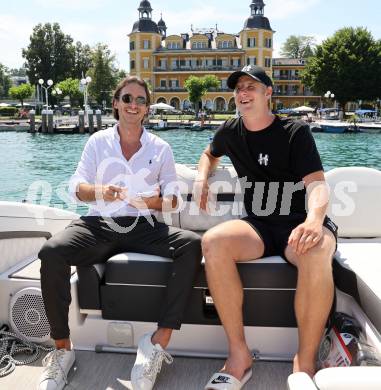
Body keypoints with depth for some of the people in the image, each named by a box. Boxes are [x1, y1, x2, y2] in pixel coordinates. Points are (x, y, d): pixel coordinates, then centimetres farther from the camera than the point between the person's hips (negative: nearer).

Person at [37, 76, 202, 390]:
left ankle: (159, 342, -25)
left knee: (192, 245, -29)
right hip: (99, 224, 0)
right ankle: (62, 348, -14)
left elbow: (173, 199, 9)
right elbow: (77, 187, 6)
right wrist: (99, 192, -17)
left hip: (143, 226, 1)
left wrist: (154, 201, -15)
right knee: (51, 253, -30)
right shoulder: (97, 141, 14)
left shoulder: (160, 148, 13)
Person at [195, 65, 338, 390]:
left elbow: (317, 184, -14)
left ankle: (305, 362, -21)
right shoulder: (231, 132, 11)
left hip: (299, 222, -3)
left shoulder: (295, 131, -3)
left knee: (316, 253, -40)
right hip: (259, 226, 3)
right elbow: (210, 154, 34)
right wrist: (202, 179, 11)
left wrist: (314, 219, -36)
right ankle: (239, 355, -22)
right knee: (214, 242, -31)